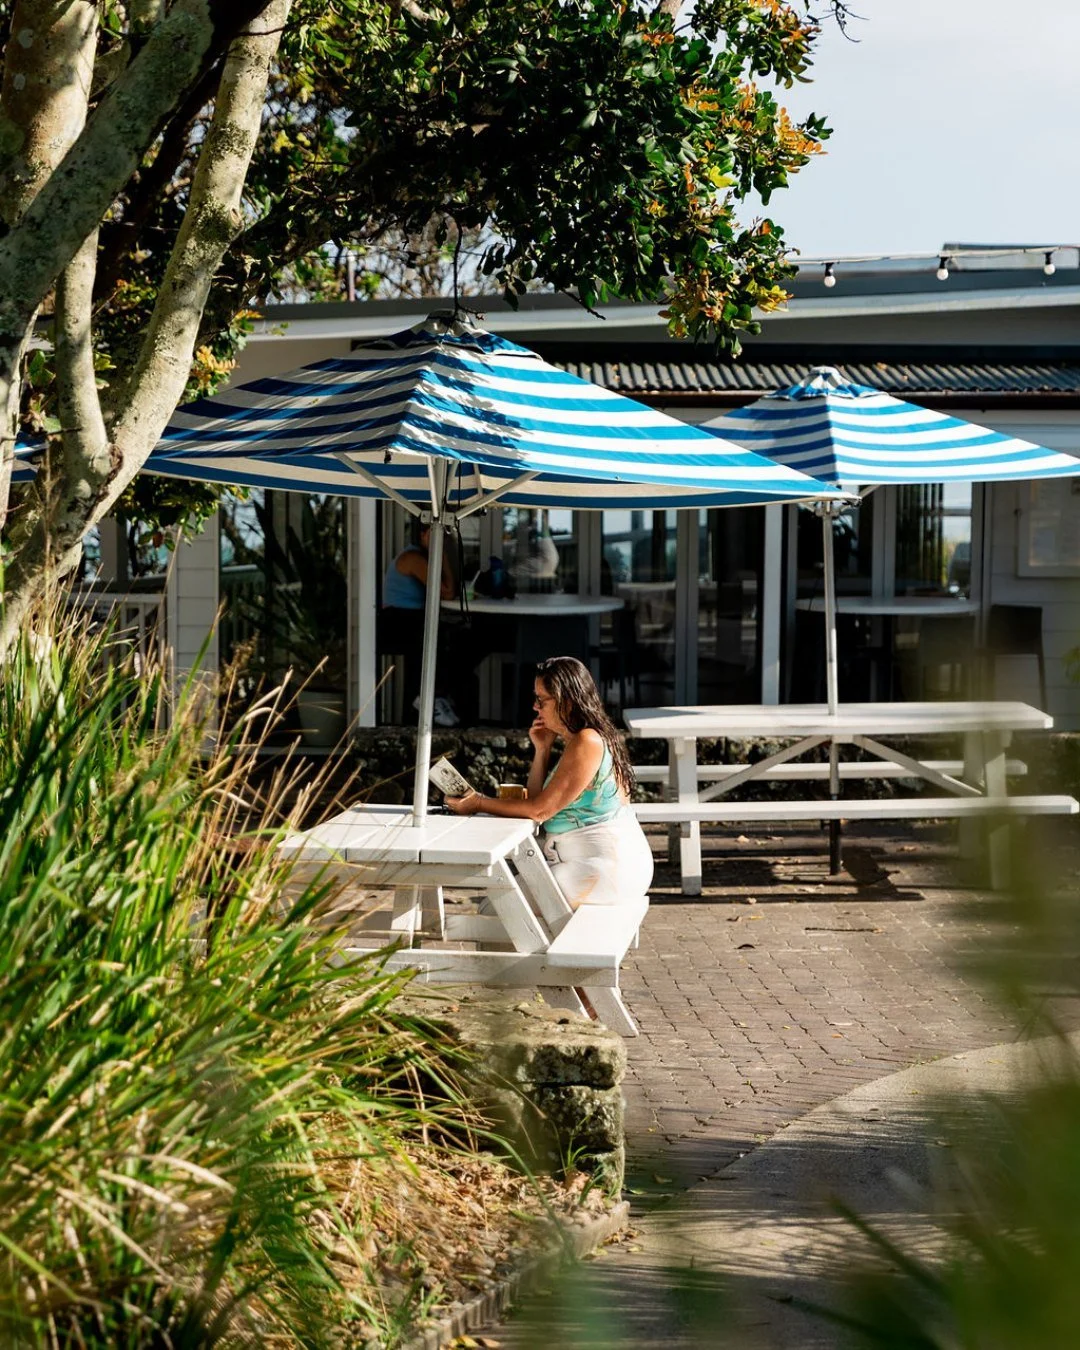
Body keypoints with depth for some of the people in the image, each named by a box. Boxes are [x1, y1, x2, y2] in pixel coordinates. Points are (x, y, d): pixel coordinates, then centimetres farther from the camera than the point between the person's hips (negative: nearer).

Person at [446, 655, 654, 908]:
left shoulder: (587, 742, -16)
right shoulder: (575, 741, 15)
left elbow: (539, 810, -16)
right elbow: (537, 800, 15)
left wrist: (479, 804, -7)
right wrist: (542, 749, 6)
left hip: (608, 867, -10)